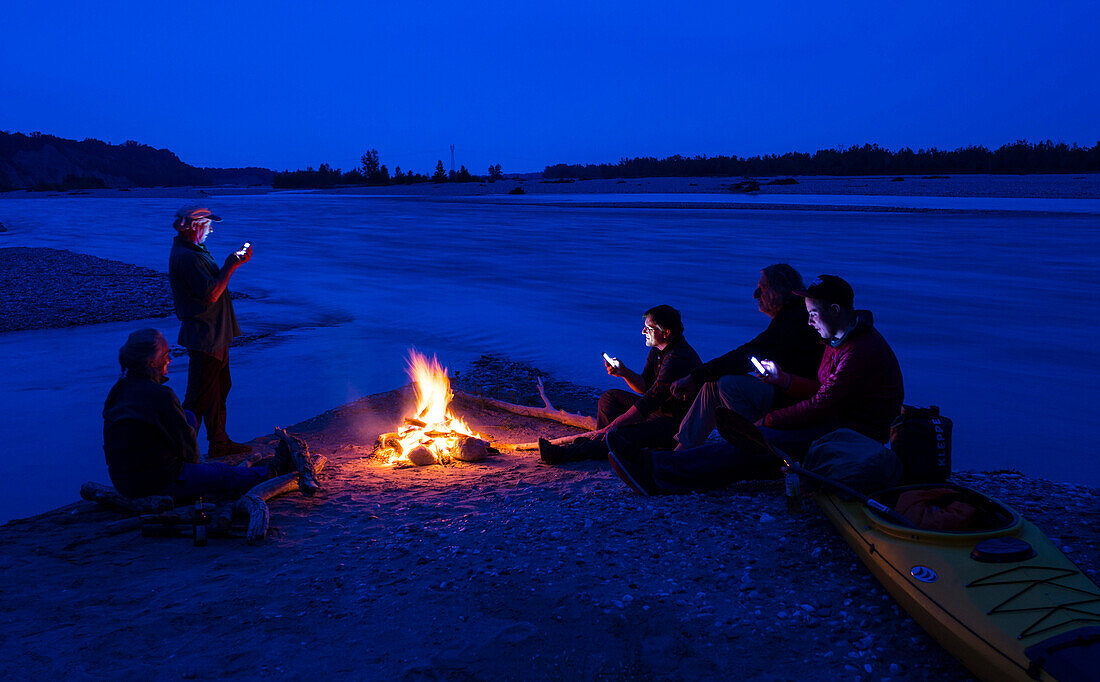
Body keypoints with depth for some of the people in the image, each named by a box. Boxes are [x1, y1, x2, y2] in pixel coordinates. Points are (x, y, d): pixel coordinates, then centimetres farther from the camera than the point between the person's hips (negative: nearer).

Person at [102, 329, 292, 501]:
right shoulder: (161, 396, -23)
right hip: (159, 483, -8)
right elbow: (186, 443, -14)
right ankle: (273, 468, 35)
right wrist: (193, 461, 9)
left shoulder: (119, 389, 3)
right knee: (226, 474, 12)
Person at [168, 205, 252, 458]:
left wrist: (233, 261, 13)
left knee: (219, 389, 19)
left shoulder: (193, 251, 14)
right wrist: (231, 266, -18)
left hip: (214, 334, 11)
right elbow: (211, 294, -24)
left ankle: (219, 443, 30)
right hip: (204, 338, -11)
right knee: (200, 398, -4)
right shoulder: (187, 257, -21)